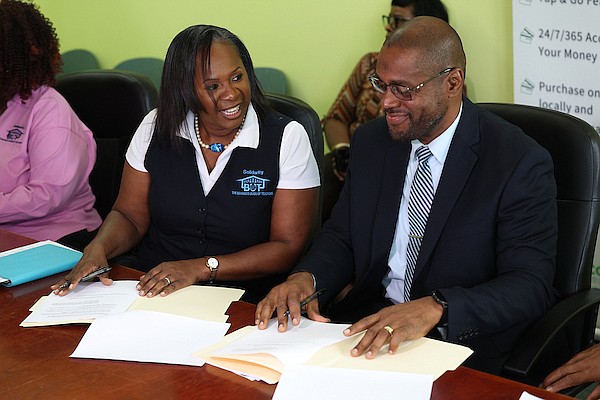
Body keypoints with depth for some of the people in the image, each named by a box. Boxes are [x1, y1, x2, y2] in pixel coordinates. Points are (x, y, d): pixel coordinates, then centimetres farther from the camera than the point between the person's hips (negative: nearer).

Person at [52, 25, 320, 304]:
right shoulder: (156, 129, 4)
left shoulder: (288, 139, -6)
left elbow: (289, 247, -8)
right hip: (152, 289, 3)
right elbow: (130, 217, 11)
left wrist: (201, 268, -18)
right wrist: (98, 248, -13)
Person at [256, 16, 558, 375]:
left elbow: (530, 286, -16)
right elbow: (341, 237, 13)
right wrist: (306, 277, -10)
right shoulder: (370, 141, 7)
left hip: (462, 343, -5)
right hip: (368, 319, 6)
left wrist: (434, 308, -33)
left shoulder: (521, 163, -11)